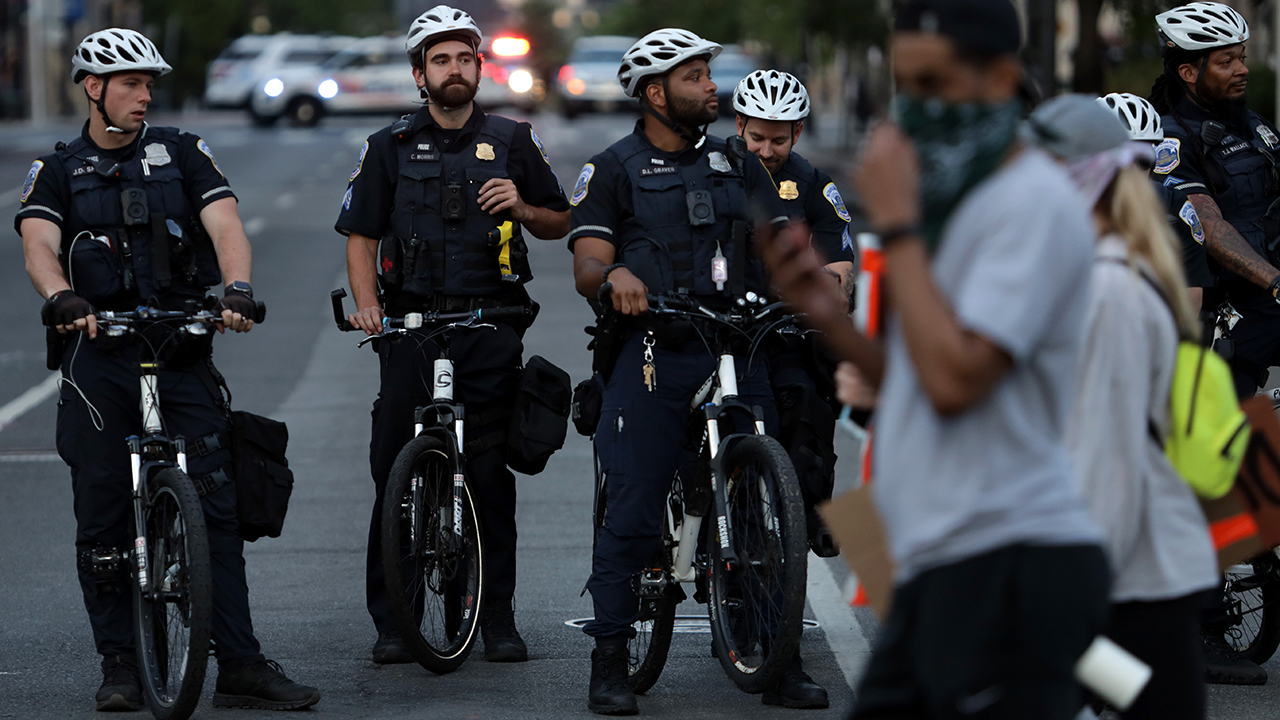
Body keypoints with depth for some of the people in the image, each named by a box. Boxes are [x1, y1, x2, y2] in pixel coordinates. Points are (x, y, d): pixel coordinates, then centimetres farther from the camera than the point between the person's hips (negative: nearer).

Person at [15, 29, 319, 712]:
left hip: (182, 349, 0)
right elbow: (39, 244, -9)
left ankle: (240, 665, -5)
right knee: (103, 518, 1)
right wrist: (61, 298, -31)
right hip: (98, 354, 0)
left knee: (216, 504, -5)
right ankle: (120, 666, 10)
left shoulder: (182, 153, 10)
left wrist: (238, 287, -26)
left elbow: (225, 225, -4)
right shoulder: (57, 170, 9)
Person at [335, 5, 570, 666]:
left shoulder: (511, 141, 9)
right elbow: (361, 237, 7)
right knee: (395, 474, -4)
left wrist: (523, 208, -6)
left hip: (491, 328, 0)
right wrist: (367, 305, -9)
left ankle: (498, 618, 6)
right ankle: (391, 622, 2)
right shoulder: (389, 147, 8)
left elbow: (561, 223, 15)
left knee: (491, 475, -1)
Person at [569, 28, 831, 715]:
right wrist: (614, 273, -26)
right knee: (632, 510, -7)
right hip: (651, 355, -3)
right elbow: (586, 266, -2)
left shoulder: (737, 165, 18)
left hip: (736, 349, 3)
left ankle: (779, 662, 6)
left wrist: (821, 279, -10)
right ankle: (609, 664, 0)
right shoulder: (613, 170, 7)